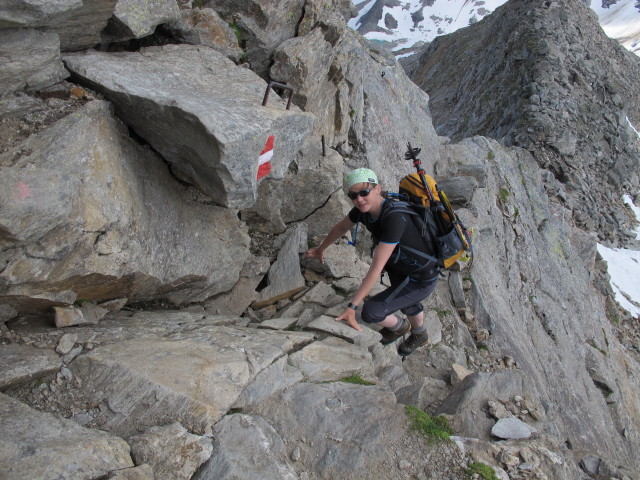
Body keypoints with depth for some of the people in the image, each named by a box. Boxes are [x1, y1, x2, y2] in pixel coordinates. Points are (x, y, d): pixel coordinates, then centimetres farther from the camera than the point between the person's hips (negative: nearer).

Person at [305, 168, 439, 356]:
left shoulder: (394, 217, -37)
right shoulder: (364, 208, -13)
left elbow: (376, 267, -38)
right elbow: (341, 228, 8)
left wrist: (351, 307, -36)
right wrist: (320, 249, 23)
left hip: (421, 281, -8)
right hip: (401, 267, 8)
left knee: (370, 312, -15)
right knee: (405, 300, 33)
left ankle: (398, 326, 20)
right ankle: (419, 335, 65)